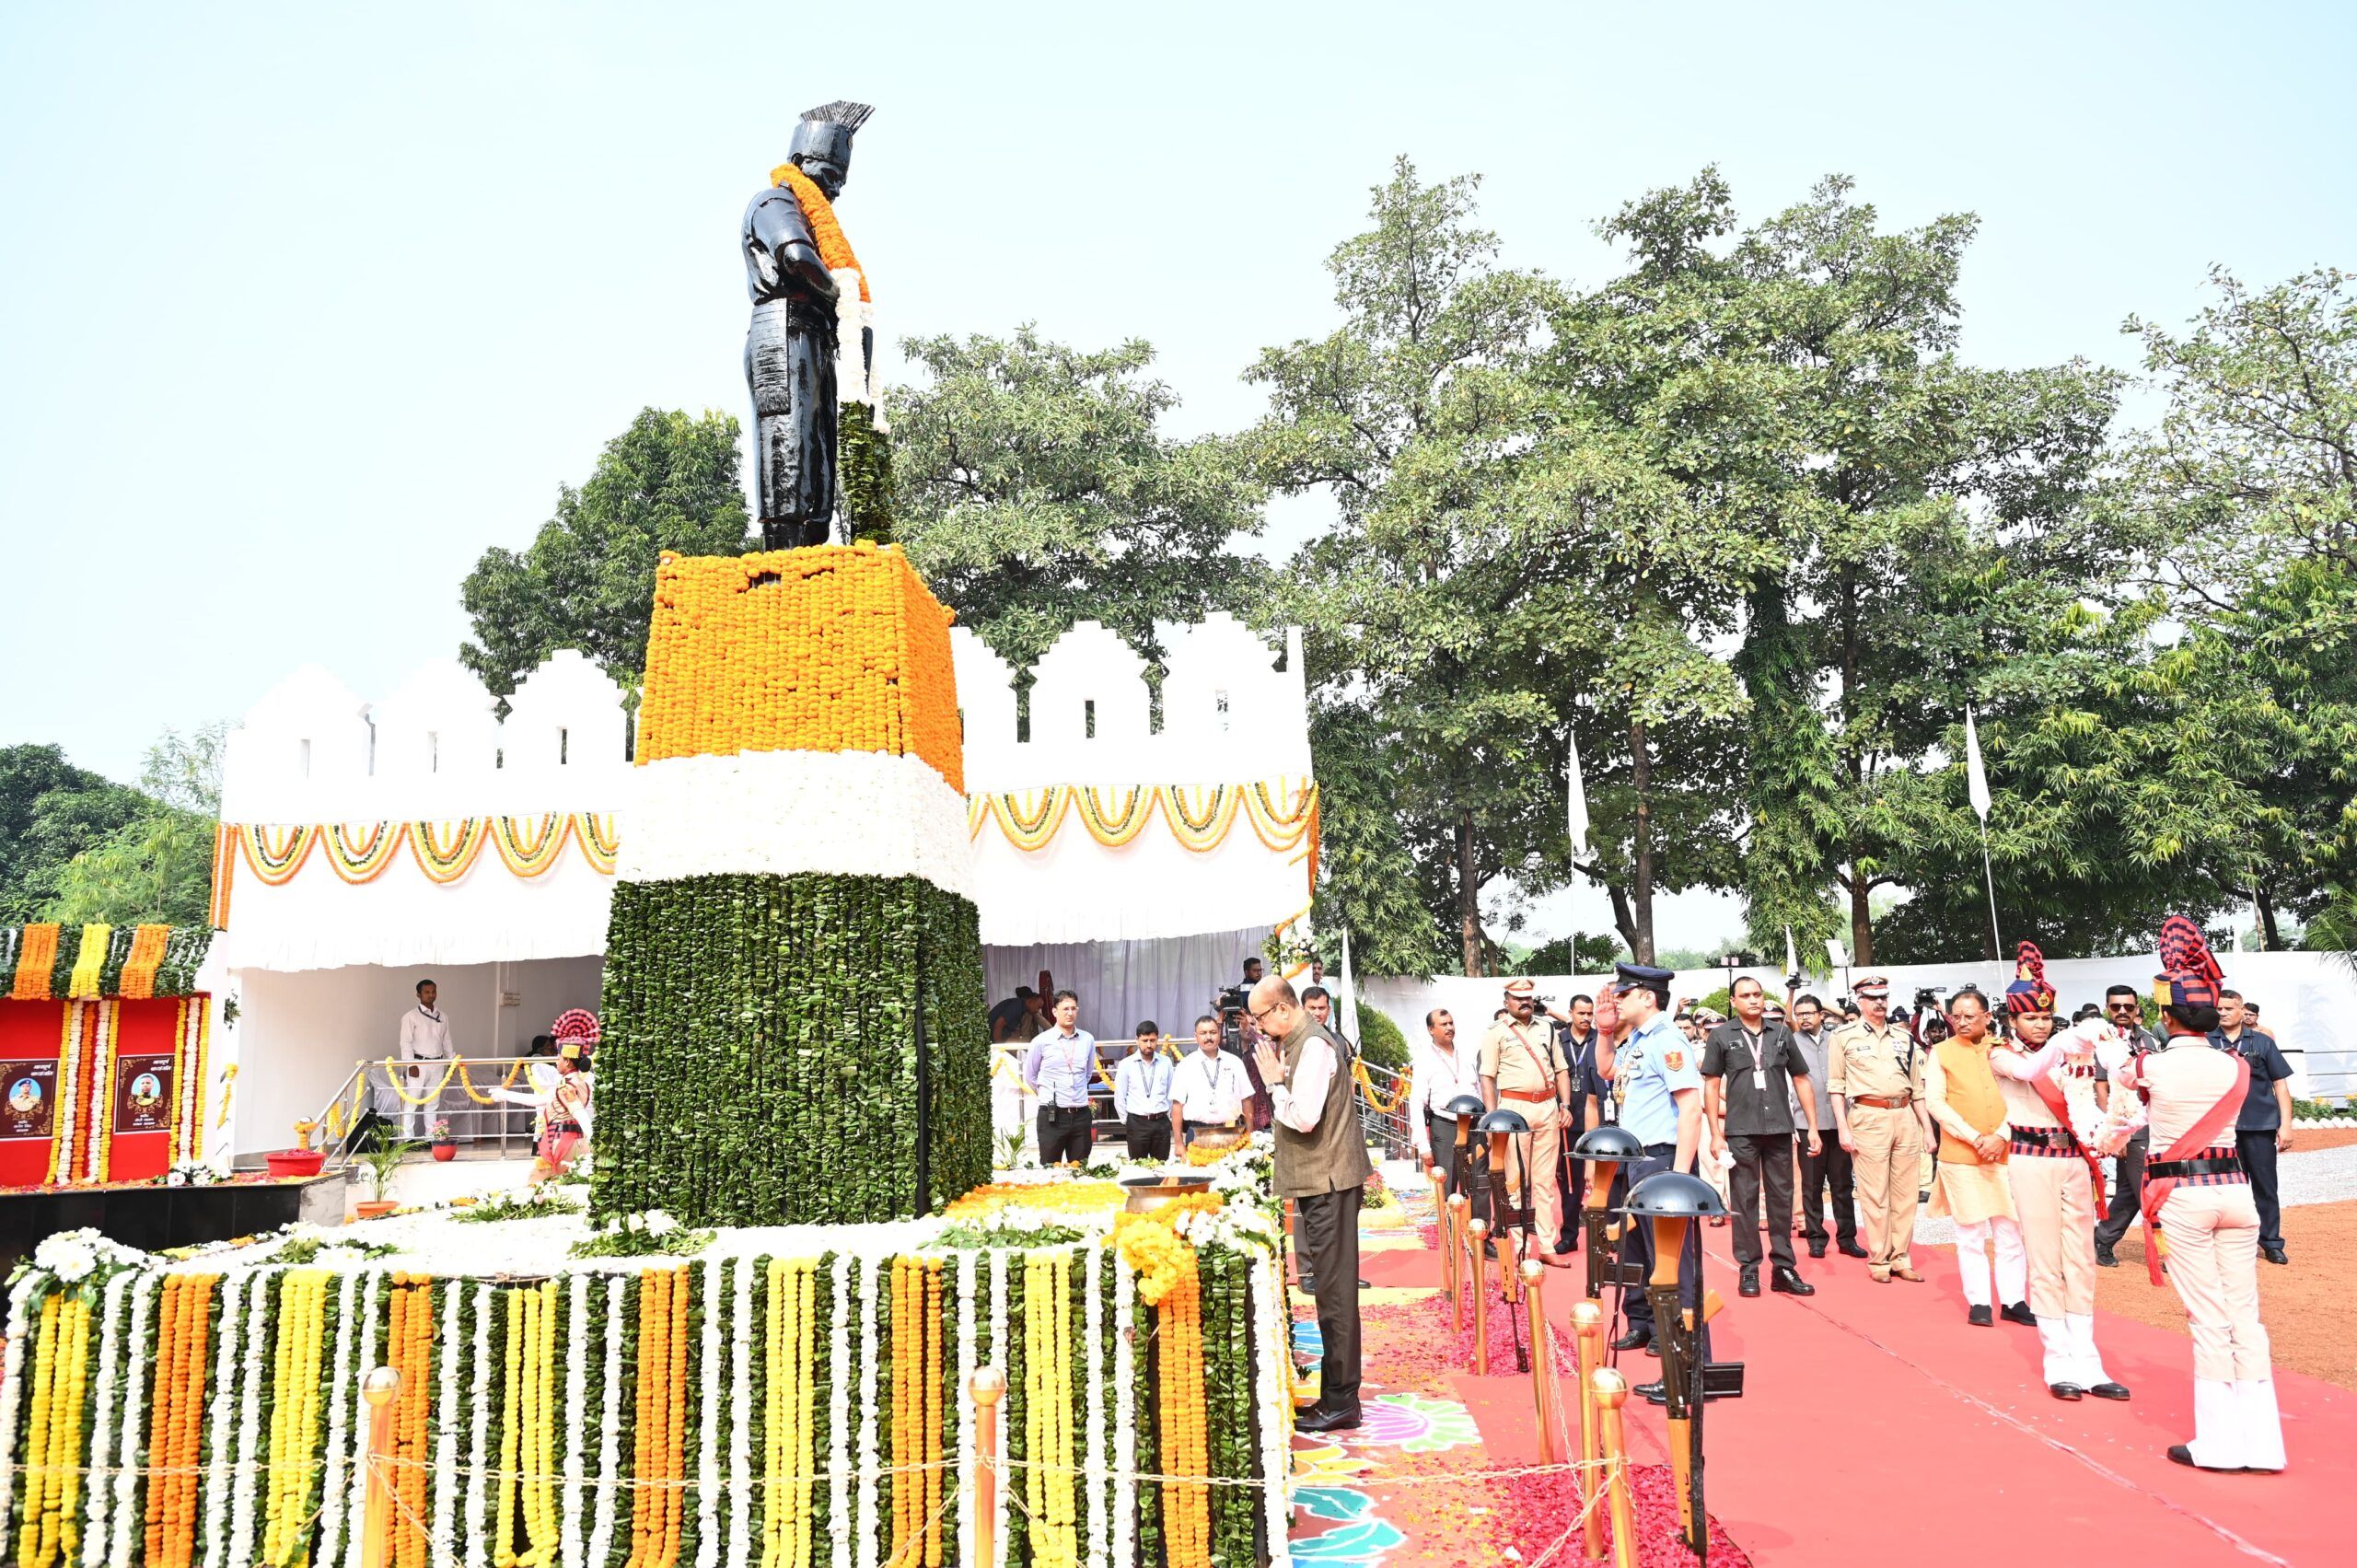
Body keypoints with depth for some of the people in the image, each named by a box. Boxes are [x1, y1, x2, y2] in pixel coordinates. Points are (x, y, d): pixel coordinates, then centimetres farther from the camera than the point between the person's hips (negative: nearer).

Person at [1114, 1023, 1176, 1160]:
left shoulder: (1166, 1063, 3)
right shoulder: (1126, 1064, -2)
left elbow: (1172, 1093, 10)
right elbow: (1119, 1097, 2)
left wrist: (1168, 1115, 10)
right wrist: (1127, 1121, 4)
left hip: (1161, 1123, 2)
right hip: (1137, 1123, -1)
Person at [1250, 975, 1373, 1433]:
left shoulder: (1313, 1046, -17)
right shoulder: (1295, 1042, 13)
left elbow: (1304, 1118, -25)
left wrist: (1274, 1081, -13)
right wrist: (1278, 1077, 5)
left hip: (1329, 1182, -10)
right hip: (1317, 1181, 10)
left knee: (1334, 1292, -3)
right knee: (1329, 1290, 15)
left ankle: (1340, 1402, 4)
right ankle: (1335, 1395, 25)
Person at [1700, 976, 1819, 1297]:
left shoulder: (1781, 1034, 8)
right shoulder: (1721, 1036, 1)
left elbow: (1801, 1080, 11)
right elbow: (1711, 1085, 1)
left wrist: (1813, 1127, 6)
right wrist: (1715, 1134, -5)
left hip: (1780, 1129, 2)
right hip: (1740, 1132, -2)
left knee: (1781, 1198, 7)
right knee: (1745, 1199, 3)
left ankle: (1784, 1268, 15)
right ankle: (1748, 1269, 10)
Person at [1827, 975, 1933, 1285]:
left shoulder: (1904, 1038, 14)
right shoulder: (1844, 1037, 1)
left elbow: (1917, 1087, 17)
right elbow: (1836, 1086, 0)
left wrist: (1927, 1127, 12)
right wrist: (1842, 1129, -6)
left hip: (1905, 1117, 4)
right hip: (1868, 1118, -4)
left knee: (1907, 1192, 6)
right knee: (1874, 1194, -2)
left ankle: (1901, 1259, 16)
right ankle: (1879, 1261, 7)